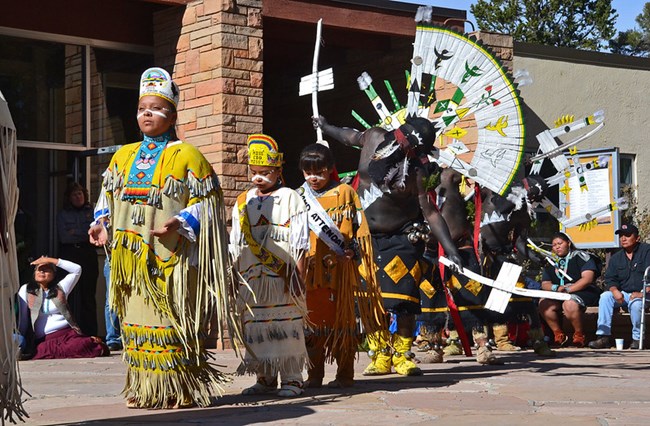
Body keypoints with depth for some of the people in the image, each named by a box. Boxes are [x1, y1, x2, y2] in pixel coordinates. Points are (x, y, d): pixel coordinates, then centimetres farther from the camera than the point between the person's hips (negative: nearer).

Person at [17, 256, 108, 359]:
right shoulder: (26, 290, 14)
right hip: (44, 340, 0)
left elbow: (77, 269, 9)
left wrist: (50, 260, 7)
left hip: (67, 333, 0)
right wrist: (21, 340, 4)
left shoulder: (60, 288, 17)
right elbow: (22, 318, 12)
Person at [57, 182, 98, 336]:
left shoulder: (92, 212, 11)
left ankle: (90, 334, -1)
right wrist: (85, 234, -3)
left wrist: (75, 233, -5)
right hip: (69, 256, 0)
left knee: (88, 294, -2)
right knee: (71, 296, -6)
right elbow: (64, 237, -2)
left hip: (88, 256, 0)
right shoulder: (62, 215, 11)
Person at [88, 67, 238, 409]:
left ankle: (178, 391, 0)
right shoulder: (123, 156, 17)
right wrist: (102, 224, 4)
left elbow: (206, 203, -4)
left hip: (169, 258, -6)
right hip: (130, 258, 6)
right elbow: (108, 197, 22)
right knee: (137, 320, 7)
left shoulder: (187, 156, -1)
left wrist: (180, 223, -19)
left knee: (170, 322, -6)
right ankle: (143, 389, 15)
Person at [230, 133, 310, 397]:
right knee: (255, 327, 5)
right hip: (251, 278, 5)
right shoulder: (243, 202, 15)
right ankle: (265, 379, 15)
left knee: (286, 326, -4)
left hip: (282, 277, -5)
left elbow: (300, 243, -3)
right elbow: (236, 243, 18)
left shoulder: (290, 199, 1)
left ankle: (291, 380, 3)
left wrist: (298, 276, -10)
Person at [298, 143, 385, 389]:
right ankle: (315, 375, 12)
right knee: (313, 320, 4)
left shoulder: (344, 192, 4)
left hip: (341, 269, -3)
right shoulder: (299, 197, 13)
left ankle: (345, 375, 7)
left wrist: (353, 251, -11)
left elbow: (360, 227, 2)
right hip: (310, 269, 3)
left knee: (342, 319, 0)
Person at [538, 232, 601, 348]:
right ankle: (558, 334, -11)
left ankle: (579, 334, -15)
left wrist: (568, 289, -18)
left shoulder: (580, 256, 1)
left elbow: (588, 278, -12)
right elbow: (545, 284, 11)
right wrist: (557, 288, -12)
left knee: (569, 304, -38)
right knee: (544, 303, -25)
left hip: (583, 292, -5)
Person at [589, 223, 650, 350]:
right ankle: (603, 336, -25)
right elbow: (610, 279, 9)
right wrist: (615, 291, -14)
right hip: (624, 295, 5)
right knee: (605, 296, -21)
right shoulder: (616, 257, 15)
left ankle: (637, 338, -19)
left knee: (635, 303, -37)